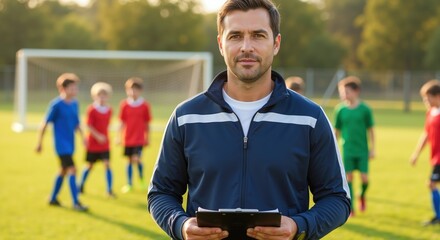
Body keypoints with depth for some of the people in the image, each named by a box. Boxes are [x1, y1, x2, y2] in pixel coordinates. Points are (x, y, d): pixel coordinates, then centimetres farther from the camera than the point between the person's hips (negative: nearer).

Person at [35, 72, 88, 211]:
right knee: (72, 170, -14)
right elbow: (45, 124, -8)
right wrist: (40, 143, -5)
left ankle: (53, 199, 31)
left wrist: (83, 138, 8)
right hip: (61, 144, -8)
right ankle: (76, 203, -12)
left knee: (64, 171, 16)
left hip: (70, 144, 8)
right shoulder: (56, 105, -14)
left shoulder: (74, 104, 6)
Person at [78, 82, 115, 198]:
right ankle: (81, 186, 32)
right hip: (93, 143, -3)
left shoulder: (109, 110, 3)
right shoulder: (92, 109, -12)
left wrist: (104, 136, 10)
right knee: (90, 165, 10)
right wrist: (98, 136, -23)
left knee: (107, 164, -8)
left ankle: (109, 190, -7)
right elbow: (88, 125, -15)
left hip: (104, 144, 3)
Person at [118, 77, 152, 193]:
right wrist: (119, 137, 3)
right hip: (128, 138, 2)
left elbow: (147, 123, 3)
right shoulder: (124, 104, -1)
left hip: (139, 139, -2)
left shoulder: (145, 105, -4)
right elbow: (122, 122, 5)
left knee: (136, 159, -13)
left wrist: (147, 138, 6)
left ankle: (142, 179, 13)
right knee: (129, 160, 9)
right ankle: (129, 184, 21)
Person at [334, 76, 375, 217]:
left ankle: (362, 195, 30)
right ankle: (351, 209, 8)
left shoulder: (365, 109, -5)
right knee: (348, 177, -1)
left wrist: (372, 149, 2)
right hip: (347, 151, 1)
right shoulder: (340, 110, -1)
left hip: (362, 151, -1)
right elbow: (337, 131, 7)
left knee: (364, 178, -3)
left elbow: (370, 130, 2)